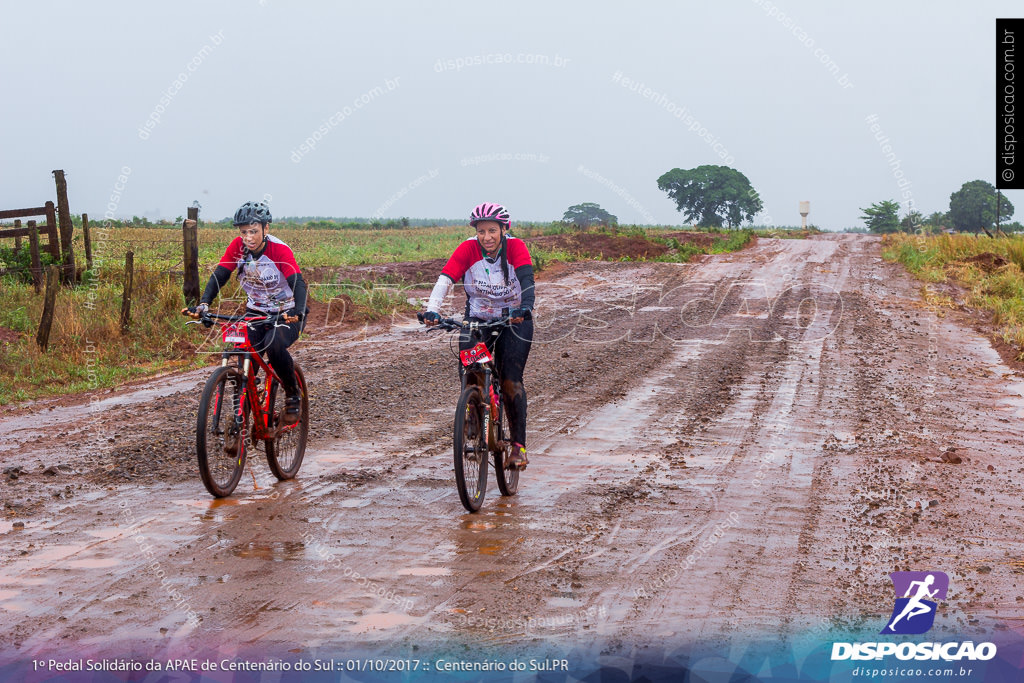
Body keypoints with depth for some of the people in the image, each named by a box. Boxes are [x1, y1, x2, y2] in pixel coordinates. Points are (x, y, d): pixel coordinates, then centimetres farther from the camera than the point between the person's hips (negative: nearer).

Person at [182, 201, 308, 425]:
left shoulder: (279, 250, -22)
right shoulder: (237, 247, -11)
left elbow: (298, 283, -31)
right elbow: (219, 276, -14)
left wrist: (297, 312, -50)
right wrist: (203, 304, -32)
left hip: (286, 313, -4)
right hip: (256, 312, 4)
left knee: (274, 345, -32)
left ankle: (293, 395, -9)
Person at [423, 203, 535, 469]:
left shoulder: (516, 247, -19)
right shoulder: (468, 249, -17)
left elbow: (527, 280, -33)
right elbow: (445, 279, -28)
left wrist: (524, 309, -53)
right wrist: (432, 309, -45)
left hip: (514, 320, -2)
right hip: (477, 319, 2)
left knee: (510, 381, -13)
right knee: (470, 376, -14)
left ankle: (519, 446, -7)